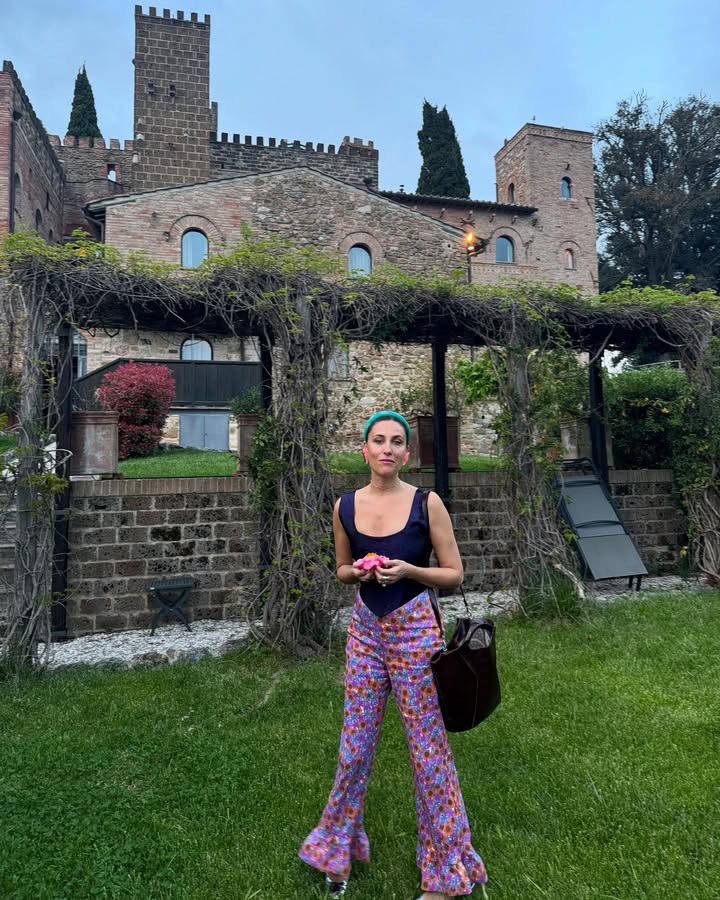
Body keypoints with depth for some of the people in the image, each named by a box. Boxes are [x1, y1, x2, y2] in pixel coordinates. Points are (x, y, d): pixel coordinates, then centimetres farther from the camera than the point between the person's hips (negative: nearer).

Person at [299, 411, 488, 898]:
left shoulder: (427, 503, -10)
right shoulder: (345, 506, -1)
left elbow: (455, 574, -4)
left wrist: (408, 570, -19)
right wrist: (360, 570, -10)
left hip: (415, 630, -3)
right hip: (365, 630, 3)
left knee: (428, 747, 9)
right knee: (356, 743, 14)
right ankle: (340, 848, 39)